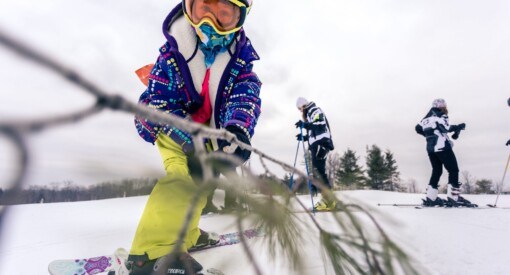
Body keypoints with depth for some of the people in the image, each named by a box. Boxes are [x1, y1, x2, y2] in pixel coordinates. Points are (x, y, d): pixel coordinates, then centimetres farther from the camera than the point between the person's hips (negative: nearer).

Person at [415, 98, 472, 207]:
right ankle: (453, 197, -8)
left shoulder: (428, 117, 19)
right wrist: (458, 127, -7)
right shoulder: (440, 115, -3)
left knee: (437, 171, 13)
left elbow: (418, 128, 17)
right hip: (442, 146, -8)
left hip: (430, 147, 8)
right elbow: (446, 127, -19)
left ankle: (430, 198, 10)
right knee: (453, 170, -2)